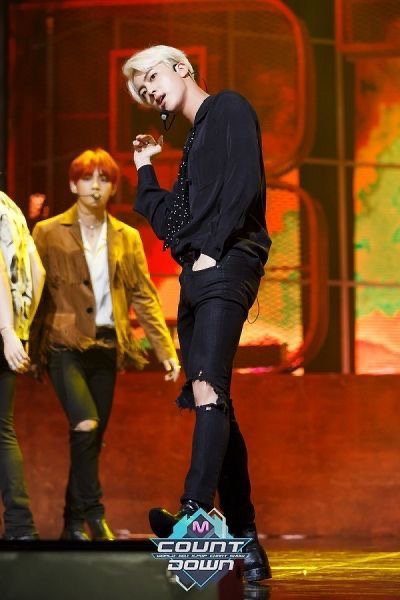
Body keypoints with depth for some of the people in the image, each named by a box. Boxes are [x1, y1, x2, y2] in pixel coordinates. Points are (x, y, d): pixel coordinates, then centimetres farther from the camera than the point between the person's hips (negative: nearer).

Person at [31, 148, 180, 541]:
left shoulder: (127, 238, 11)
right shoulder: (49, 233, 2)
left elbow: (144, 297, 9)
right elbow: (36, 293, 1)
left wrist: (166, 349, 0)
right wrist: (32, 351, -5)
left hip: (107, 348, 4)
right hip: (66, 346, -4)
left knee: (92, 439, 5)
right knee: (85, 425, -23)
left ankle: (74, 525, 15)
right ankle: (92, 514, -13)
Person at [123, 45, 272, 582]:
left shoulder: (228, 109, 4)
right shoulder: (195, 140, 28)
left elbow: (244, 185, -11)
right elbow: (170, 222, 26)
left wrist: (211, 250, -16)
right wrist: (145, 170, 30)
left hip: (227, 265, -9)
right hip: (196, 276, 9)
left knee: (207, 389, -26)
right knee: (212, 404, 3)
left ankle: (195, 513, -41)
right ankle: (246, 542, 4)